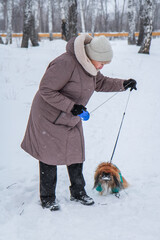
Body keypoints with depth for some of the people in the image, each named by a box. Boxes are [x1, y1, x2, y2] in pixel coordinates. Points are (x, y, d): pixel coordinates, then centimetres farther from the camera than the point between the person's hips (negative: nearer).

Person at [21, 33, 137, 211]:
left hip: (71, 120, 8)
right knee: (50, 157, 2)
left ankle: (78, 192, 27)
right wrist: (71, 106, -29)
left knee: (76, 153, 11)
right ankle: (47, 198, 17)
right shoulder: (65, 63, -29)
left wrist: (123, 84, 2)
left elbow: (100, 83, 15)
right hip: (49, 118, -8)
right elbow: (46, 90, -27)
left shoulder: (88, 65, 0)